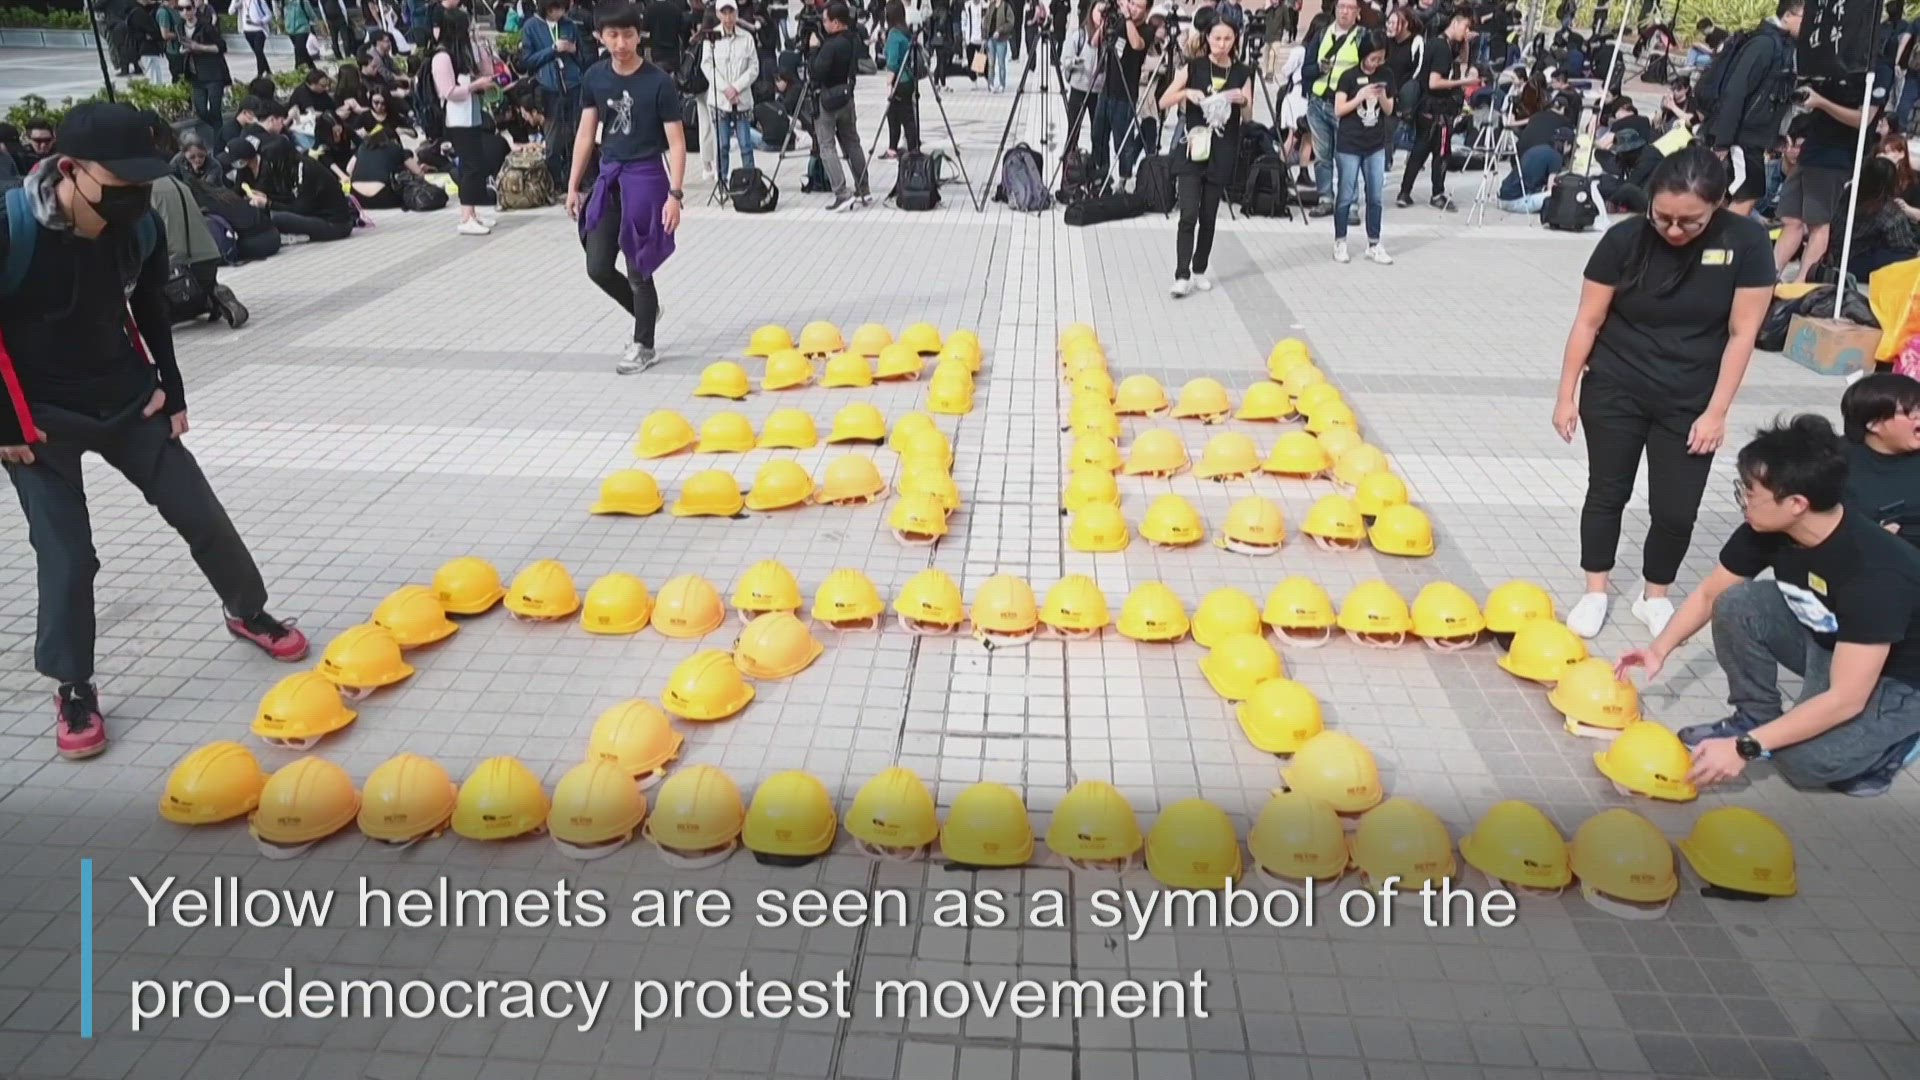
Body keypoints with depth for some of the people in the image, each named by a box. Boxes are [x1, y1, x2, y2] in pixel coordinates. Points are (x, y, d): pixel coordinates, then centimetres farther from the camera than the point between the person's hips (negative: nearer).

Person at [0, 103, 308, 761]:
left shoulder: (141, 228, -10)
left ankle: (248, 612, 30)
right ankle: (73, 690, 13)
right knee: (66, 554, -4)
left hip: (128, 400, 4)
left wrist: (170, 390, 7)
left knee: (200, 513, 6)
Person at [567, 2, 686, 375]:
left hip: (645, 179, -5)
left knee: (639, 270, 1)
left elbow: (676, 142, -11)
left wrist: (675, 194, -18)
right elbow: (586, 133, 9)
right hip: (609, 176, 5)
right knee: (598, 267, 6)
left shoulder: (658, 81, -11)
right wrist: (572, 184, 7)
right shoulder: (594, 77, 3)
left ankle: (643, 347, 17)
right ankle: (647, 311, 32)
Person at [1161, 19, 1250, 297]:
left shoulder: (1242, 73, 5)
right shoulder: (1193, 68, 0)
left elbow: (1249, 115, 8)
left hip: (1222, 154, 2)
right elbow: (1163, 102, -2)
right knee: (1188, 215, -12)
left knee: (1209, 216, 7)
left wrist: (1243, 101, -13)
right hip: (1193, 149, -2)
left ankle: (1199, 271, 19)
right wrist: (1186, 92, -19)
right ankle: (1182, 276, -14)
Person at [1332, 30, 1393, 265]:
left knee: (1376, 197, 4)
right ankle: (1340, 243, 12)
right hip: (1350, 145, -4)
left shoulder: (1385, 76, 5)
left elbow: (1389, 111, 8)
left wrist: (1382, 96, -12)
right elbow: (1339, 110, -9)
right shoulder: (1349, 77, -6)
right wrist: (1360, 96, -20)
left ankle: (1374, 245, 11)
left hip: (1376, 145, 4)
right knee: (1346, 196, 2)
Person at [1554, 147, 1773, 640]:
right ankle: (1595, 592, 26)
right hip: (1615, 392, 0)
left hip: (1689, 402, 0)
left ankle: (1655, 597, 26)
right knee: (1607, 493, 9)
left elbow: (1742, 333, -9)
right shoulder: (1624, 240, -14)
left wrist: (1716, 412, -9)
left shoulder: (1746, 241, -14)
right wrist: (1567, 395, -3)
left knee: (1676, 510, 4)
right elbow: (1588, 322, -6)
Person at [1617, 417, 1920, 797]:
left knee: (1804, 759, -28)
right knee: (1736, 605, -17)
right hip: (1824, 641, 6)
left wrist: (1745, 747, -34)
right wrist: (1659, 650, -11)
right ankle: (1754, 719, 3)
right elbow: (1709, 594, 2)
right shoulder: (1767, 529, -17)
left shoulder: (1875, 571, -37)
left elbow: (1845, 700, -35)